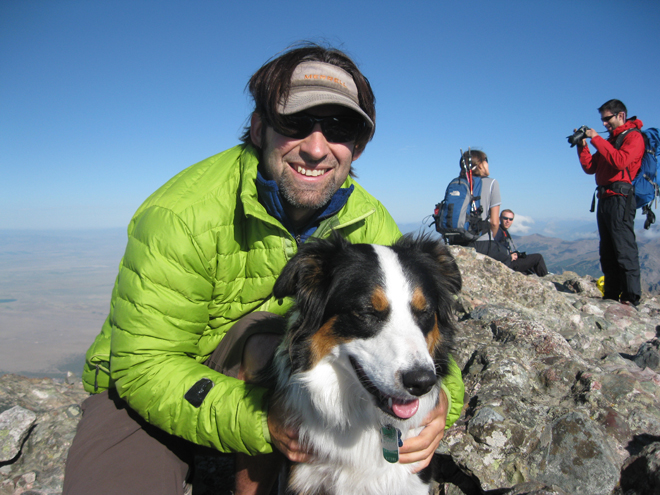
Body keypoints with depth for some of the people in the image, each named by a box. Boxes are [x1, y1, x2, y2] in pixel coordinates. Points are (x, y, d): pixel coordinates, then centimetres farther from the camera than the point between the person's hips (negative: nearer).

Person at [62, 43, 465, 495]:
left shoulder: (367, 222, -12)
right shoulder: (183, 216, -27)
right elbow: (145, 364, -25)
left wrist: (441, 397, -33)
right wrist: (263, 422, -37)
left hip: (265, 371, 4)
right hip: (143, 389, -2)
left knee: (271, 337, -30)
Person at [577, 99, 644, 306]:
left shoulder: (634, 136, -1)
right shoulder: (609, 141, 25)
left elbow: (620, 161, -19)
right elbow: (590, 167, 18)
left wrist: (596, 139, -13)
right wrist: (583, 145, 7)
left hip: (620, 198, -9)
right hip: (605, 199, 9)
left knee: (624, 249, -13)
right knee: (607, 251, 7)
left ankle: (631, 296, -13)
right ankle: (612, 294, 11)